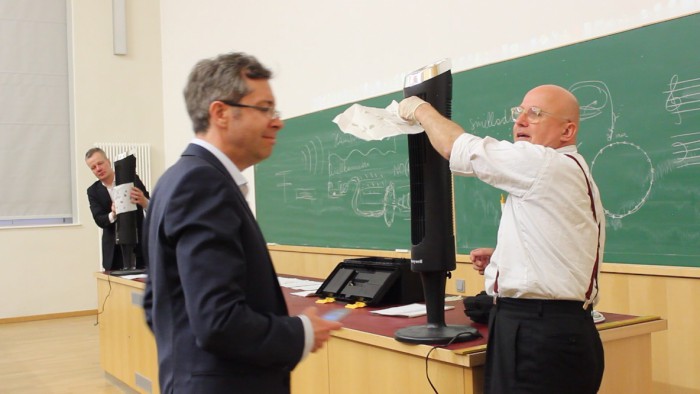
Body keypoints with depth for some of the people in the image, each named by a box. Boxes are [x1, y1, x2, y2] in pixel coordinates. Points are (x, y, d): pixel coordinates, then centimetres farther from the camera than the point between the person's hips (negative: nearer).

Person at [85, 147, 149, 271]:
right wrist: (113, 215, -29)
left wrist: (143, 201, -32)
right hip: (114, 250, 2)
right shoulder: (93, 191, 4)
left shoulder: (132, 180, -3)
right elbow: (99, 220, -7)